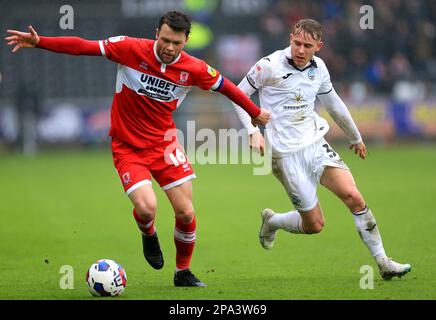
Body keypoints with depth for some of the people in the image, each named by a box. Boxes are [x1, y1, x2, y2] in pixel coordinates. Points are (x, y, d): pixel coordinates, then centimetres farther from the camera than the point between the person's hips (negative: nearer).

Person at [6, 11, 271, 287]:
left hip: (164, 143, 2)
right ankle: (149, 236, 18)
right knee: (147, 208, -21)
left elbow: (226, 86, 9)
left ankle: (183, 273, 22)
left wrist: (256, 113, 21)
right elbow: (84, 47, -13)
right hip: (127, 147, -2)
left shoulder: (194, 69, -8)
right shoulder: (132, 50, -15)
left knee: (186, 213, -4)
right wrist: (39, 42, -19)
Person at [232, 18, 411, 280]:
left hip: (316, 144, 4)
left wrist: (356, 138, 34)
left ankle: (384, 263, -7)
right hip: (286, 154, -4)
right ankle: (272, 221, 29)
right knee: (314, 225, -3)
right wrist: (253, 131, -12)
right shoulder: (270, 65, -11)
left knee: (353, 196, -15)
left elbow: (332, 102, 22)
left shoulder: (318, 68, 5)